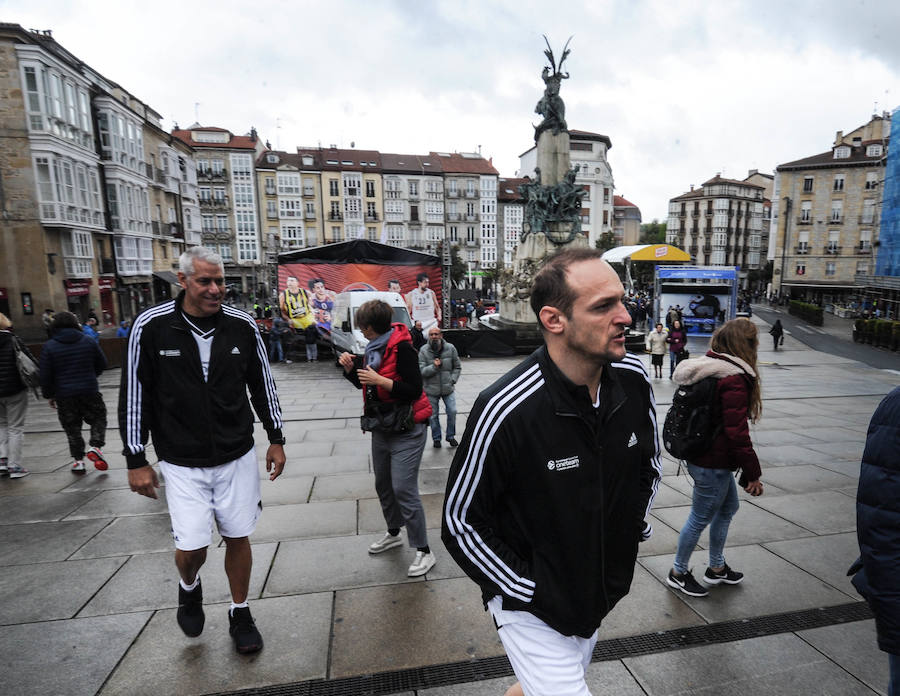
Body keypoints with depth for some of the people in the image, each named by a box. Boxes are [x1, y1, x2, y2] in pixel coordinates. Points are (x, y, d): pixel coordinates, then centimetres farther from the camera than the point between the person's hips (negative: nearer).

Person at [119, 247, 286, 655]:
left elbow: (262, 384, 5)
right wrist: (136, 461, -2)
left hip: (238, 457, 2)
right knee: (192, 548, -2)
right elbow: (134, 396, -4)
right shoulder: (151, 327, -11)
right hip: (182, 463, -1)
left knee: (238, 537, 11)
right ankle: (189, 588, 36)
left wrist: (276, 439, 6)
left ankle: (240, 615, 35)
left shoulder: (242, 325, -5)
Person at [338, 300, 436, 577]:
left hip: (406, 430, -9)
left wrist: (380, 381, -28)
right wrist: (351, 368, 1)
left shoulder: (402, 347, -18)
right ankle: (393, 533, 41)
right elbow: (363, 383, 19)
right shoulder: (373, 348, 8)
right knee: (383, 485, 19)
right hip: (381, 429, 9)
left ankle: (423, 550, 7)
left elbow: (415, 389, -22)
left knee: (403, 489, -8)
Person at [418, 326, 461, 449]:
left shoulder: (450, 348, -4)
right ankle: (436, 438, 29)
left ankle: (451, 436, 24)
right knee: (434, 415, 10)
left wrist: (452, 380, -3)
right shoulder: (423, 350, -10)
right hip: (431, 389, -1)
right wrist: (433, 367, -26)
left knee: (452, 411, 3)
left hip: (448, 388, 1)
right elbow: (421, 371, -12)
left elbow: (457, 367, 7)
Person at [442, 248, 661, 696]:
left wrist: (632, 529, 4)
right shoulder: (505, 411, -31)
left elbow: (649, 462, 8)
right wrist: (532, 592, -16)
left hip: (600, 598, 6)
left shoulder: (634, 379, -13)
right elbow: (459, 522, -18)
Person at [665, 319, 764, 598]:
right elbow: (737, 433, -24)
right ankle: (679, 572, 25)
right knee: (700, 519, 7)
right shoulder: (734, 379, -23)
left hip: (702, 456, 10)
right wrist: (752, 473, -14)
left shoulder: (706, 369, 6)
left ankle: (716, 568, 41)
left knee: (728, 506, 25)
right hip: (713, 465, -10)